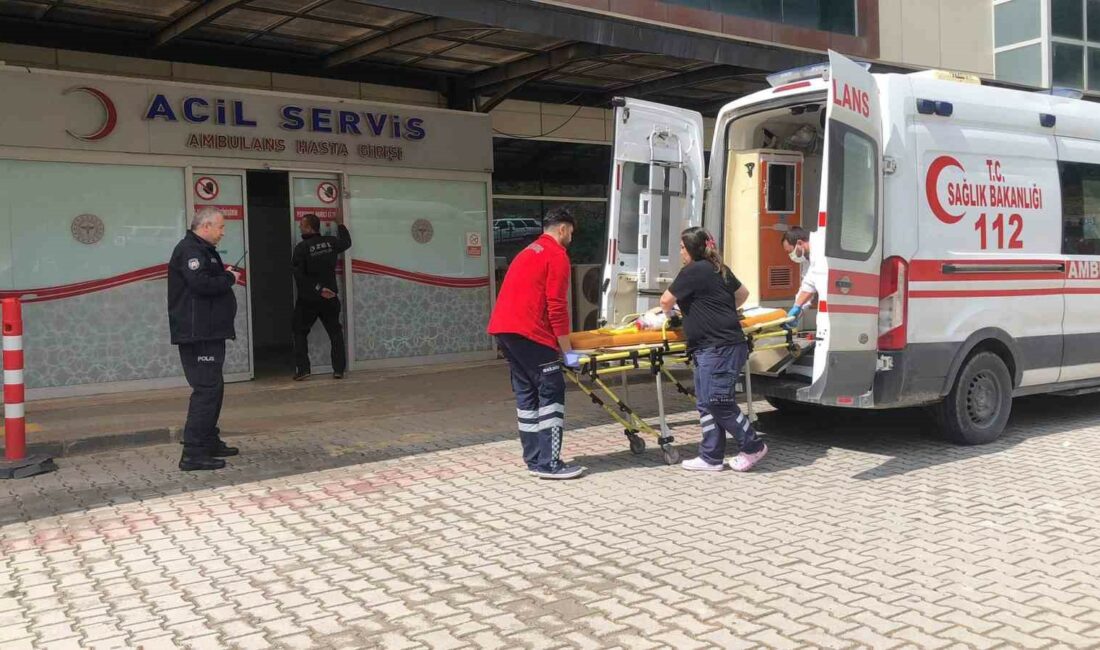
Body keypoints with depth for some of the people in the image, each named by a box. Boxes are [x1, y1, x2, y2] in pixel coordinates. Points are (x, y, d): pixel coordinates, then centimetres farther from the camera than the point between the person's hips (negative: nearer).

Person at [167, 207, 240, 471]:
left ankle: (210, 442, 26)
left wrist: (225, 276, 4)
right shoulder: (189, 250, -14)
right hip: (197, 333, -11)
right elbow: (201, 283, -27)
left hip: (208, 333, 11)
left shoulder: (202, 250, 21)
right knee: (207, 389, -13)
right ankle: (193, 454, -12)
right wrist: (229, 278, -11)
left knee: (212, 388, 16)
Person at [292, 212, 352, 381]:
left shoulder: (302, 247, -13)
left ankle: (302, 369, 2)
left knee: (300, 332, 10)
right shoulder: (331, 242, 0)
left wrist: (318, 288, -10)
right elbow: (347, 242, 22)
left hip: (307, 299, -3)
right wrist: (340, 225, 35)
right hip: (330, 297, 3)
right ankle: (339, 369, 6)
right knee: (335, 332, 11)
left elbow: (300, 275, -17)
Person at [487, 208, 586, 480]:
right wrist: (567, 350, -6)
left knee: (526, 392, 12)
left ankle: (534, 458, 15)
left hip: (502, 327, 10)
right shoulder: (557, 255, -2)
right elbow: (556, 306, -9)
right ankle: (549, 463, -6)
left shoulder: (528, 252, 27)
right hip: (528, 332, -9)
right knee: (551, 392, -5)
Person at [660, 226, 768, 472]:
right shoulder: (720, 269, 16)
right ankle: (711, 457, 14)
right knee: (706, 403, 10)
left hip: (718, 349, -10)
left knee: (717, 403, -5)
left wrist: (668, 312, 18)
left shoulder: (693, 271, -11)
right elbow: (743, 294, 27)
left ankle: (752, 447, 9)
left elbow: (666, 300, -4)